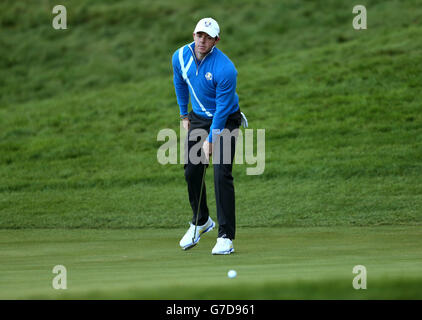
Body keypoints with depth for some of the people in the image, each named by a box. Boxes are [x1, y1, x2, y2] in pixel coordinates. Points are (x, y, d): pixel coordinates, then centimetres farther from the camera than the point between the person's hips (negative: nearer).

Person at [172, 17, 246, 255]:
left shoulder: (225, 69, -29)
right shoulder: (181, 57, -10)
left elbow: (223, 107, -23)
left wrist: (210, 139, -20)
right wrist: (184, 114, 18)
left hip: (225, 120, -6)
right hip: (198, 118, 6)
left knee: (222, 174, -16)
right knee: (192, 171, 4)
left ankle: (226, 236, -13)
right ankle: (201, 222, 28)